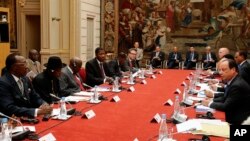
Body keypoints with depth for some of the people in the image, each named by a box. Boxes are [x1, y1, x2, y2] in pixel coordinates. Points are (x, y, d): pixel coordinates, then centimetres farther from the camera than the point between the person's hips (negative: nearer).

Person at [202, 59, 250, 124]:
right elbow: (225, 98, 10)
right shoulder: (232, 81, 4)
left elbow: (226, 107, -21)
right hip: (232, 115, 8)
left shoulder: (237, 85, -23)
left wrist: (210, 104, -9)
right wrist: (212, 101, -5)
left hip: (236, 120, -8)